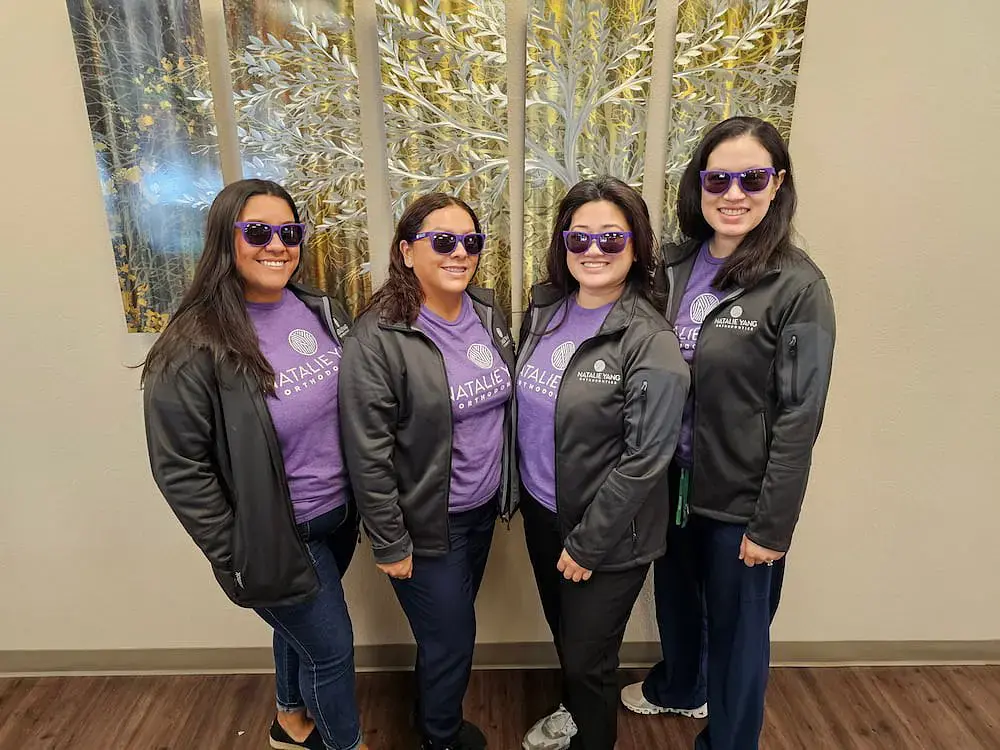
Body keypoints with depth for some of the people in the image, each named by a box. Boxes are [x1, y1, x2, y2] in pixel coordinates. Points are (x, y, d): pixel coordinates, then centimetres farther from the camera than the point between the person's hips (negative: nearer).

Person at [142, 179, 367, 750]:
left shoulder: (322, 311, -2)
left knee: (300, 628, 27)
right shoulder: (195, 346, -20)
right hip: (277, 534, -6)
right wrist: (234, 558, -12)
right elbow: (179, 468, -16)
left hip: (339, 515, 6)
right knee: (332, 648, 11)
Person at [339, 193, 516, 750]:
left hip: (484, 508, 6)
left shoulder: (489, 314, -1)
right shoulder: (377, 339, -21)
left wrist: (507, 488, 13)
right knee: (452, 638, 11)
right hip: (427, 523, -6)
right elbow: (368, 456, -18)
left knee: (450, 631, 23)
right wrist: (390, 544, -13)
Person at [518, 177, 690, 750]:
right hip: (540, 510, 6)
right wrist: (520, 490, 10)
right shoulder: (544, 310, -2)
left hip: (607, 535, -6)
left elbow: (644, 459, -20)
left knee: (588, 659, 13)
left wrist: (587, 545, -15)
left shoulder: (650, 343, -21)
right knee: (563, 634, 27)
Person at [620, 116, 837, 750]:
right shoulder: (673, 266, -1)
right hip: (671, 482, 6)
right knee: (674, 596, 27)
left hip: (740, 499, -5)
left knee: (736, 627, 16)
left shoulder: (797, 286, -17)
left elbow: (799, 416, -16)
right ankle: (677, 688, 57)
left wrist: (772, 526, -13)